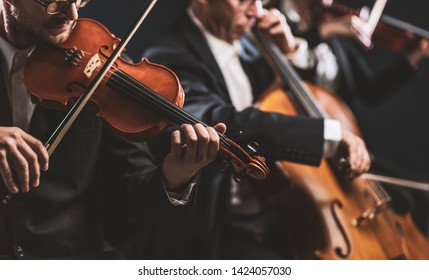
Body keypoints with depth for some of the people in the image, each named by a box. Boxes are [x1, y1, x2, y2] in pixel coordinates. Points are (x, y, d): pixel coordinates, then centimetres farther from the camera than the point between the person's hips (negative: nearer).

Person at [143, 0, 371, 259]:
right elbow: (231, 126, -36)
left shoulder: (240, 44, 8)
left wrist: (290, 52, 2)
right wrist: (333, 132, -38)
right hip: (217, 230, -8)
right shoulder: (171, 61, -17)